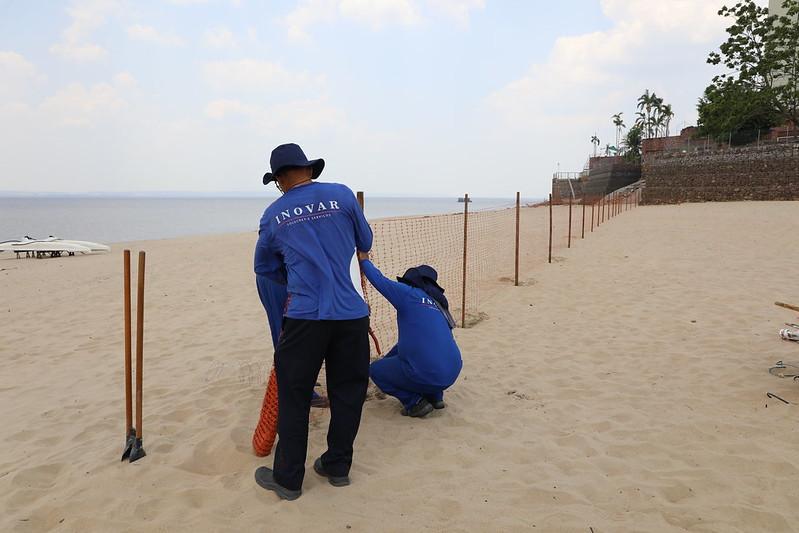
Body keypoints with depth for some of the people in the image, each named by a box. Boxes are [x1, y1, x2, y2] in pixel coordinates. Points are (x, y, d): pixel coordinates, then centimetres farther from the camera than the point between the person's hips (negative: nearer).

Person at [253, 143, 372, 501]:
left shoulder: (273, 215, 6)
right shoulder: (342, 195, 3)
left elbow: (264, 267, 18)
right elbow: (365, 243, 15)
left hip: (305, 315, 0)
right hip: (352, 313, 1)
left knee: (294, 396, 10)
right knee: (347, 391, 14)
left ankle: (288, 478, 18)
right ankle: (337, 467, 26)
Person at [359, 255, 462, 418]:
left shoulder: (409, 294, -2)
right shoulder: (438, 304, 21)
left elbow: (378, 280, -2)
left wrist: (364, 260, 18)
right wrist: (387, 358, 38)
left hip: (426, 376, -7)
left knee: (375, 369, 17)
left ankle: (414, 402, 3)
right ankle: (435, 397, 24)